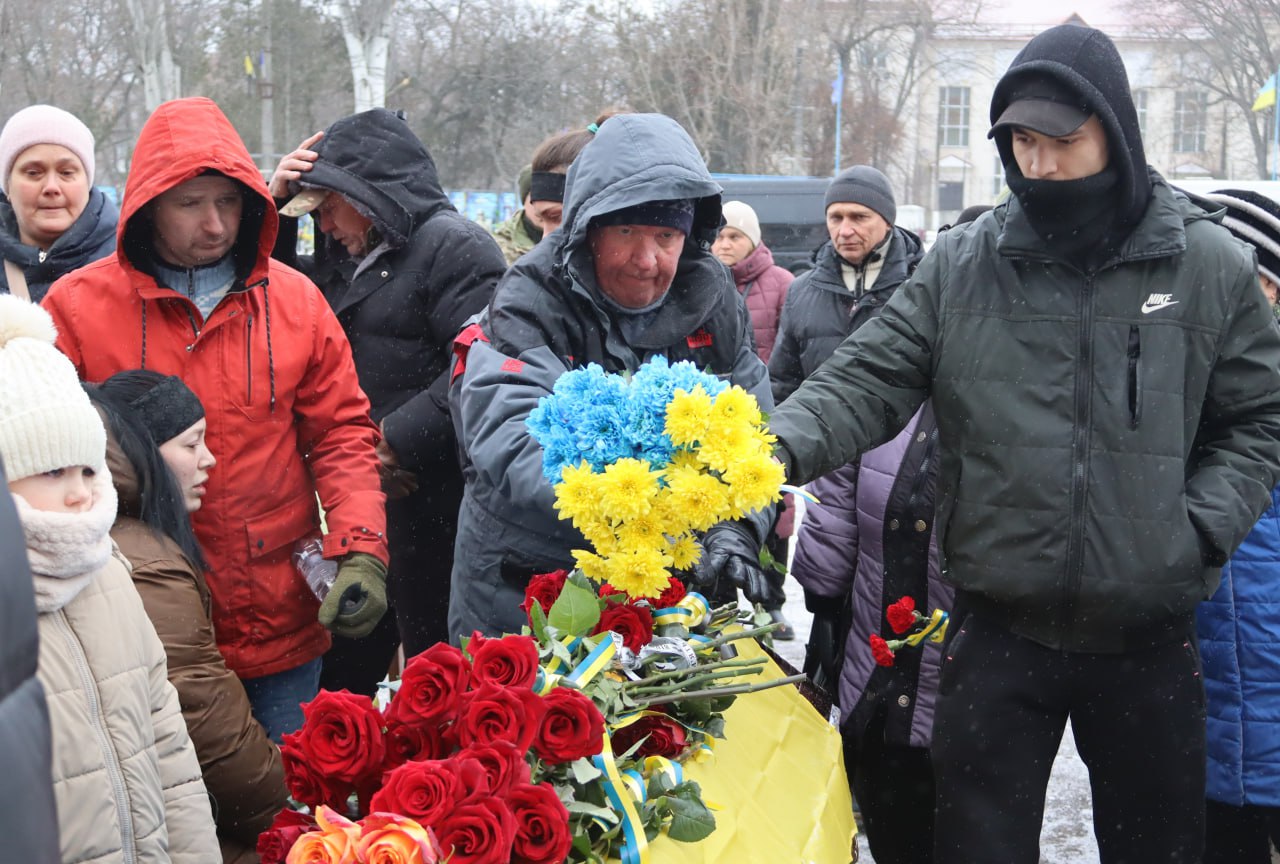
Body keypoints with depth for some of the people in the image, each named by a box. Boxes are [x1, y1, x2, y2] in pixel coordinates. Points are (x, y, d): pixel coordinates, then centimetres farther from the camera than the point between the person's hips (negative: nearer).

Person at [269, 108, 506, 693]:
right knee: (340, 672, 17)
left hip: (433, 507, -9)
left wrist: (396, 438, -20)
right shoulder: (360, 262, 21)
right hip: (366, 505, 9)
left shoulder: (454, 245, -9)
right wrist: (274, 212, 12)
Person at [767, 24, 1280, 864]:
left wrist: (1200, 530, -8)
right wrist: (782, 444, -22)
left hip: (1150, 635, 1)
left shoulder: (1210, 266, -2)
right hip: (1001, 627, 0)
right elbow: (869, 381, -4)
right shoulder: (961, 265, -2)